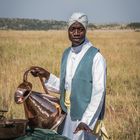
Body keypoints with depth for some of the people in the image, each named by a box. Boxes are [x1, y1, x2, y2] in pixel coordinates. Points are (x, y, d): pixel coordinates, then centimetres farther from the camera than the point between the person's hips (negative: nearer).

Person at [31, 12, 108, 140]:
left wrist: (86, 121, -22)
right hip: (67, 117, 6)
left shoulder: (95, 57, -14)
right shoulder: (67, 54, 7)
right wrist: (46, 76, 3)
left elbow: (99, 92, -17)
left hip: (86, 120, -6)